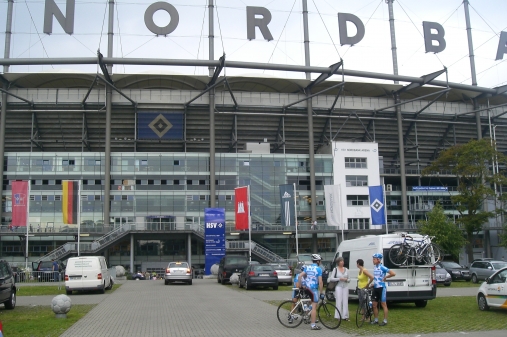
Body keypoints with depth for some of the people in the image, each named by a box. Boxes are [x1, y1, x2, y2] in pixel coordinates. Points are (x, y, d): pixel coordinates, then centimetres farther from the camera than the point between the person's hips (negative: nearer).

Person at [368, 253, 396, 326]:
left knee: (383, 304, 0)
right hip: (375, 288, 8)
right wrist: (369, 283, 17)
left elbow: (393, 274, -20)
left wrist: (385, 277, -11)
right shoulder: (375, 267, 9)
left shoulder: (382, 267, -14)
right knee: (374, 305, 9)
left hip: (381, 288, -8)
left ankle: (385, 321, 7)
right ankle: (376, 320, 19)